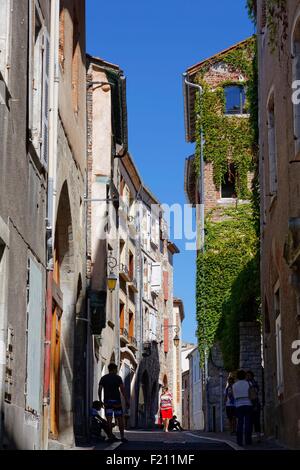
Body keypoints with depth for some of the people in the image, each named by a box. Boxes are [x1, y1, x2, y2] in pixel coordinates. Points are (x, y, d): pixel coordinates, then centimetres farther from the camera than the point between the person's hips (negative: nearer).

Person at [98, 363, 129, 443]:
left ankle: (111, 436, -5)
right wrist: (126, 401, -7)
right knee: (120, 419, 4)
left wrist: (100, 401, 8)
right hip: (116, 400, -2)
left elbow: (99, 390, 0)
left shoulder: (103, 378, 8)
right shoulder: (118, 378, 0)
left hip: (107, 401, 2)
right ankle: (122, 436, 1)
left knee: (109, 419, 0)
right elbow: (122, 389, -8)